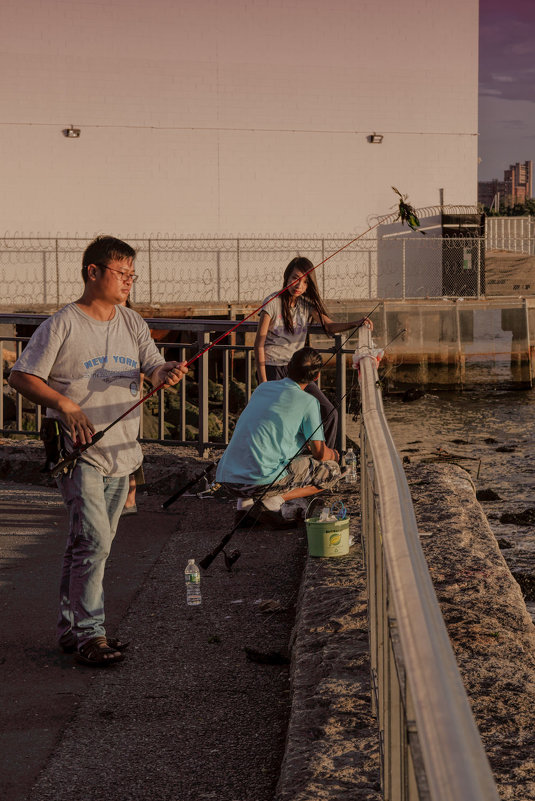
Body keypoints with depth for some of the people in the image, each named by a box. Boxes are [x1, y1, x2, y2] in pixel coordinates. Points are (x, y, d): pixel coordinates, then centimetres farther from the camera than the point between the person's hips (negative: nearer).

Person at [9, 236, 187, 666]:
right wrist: (66, 405, -20)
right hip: (79, 452, -7)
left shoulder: (132, 323, 10)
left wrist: (168, 371, -21)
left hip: (121, 452, 7)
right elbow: (21, 377, -8)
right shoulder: (62, 325, -9)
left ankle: (71, 628, 23)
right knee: (93, 540, -14)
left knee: (91, 544, 13)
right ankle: (88, 634, -6)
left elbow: (153, 367, 4)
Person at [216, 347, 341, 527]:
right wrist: (333, 454, 29)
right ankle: (275, 500, -5)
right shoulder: (308, 401, -3)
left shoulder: (262, 388, 17)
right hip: (260, 481, -6)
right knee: (331, 470, 11)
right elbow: (320, 453, 3)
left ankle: (247, 500, 12)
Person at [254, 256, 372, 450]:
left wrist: (356, 324, -30)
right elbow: (259, 343, -10)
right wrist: (263, 381, -14)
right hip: (272, 369, -6)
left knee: (329, 413, -1)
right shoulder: (273, 303, -11)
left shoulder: (307, 305, 5)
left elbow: (330, 326, -10)